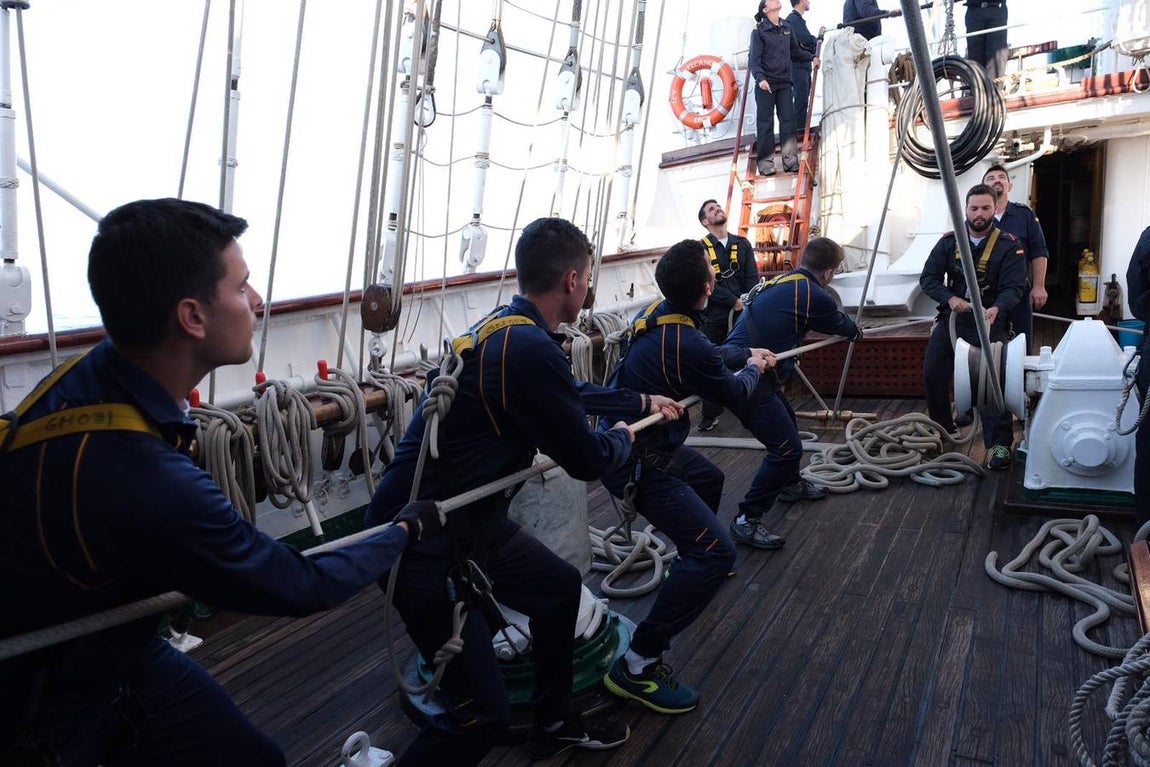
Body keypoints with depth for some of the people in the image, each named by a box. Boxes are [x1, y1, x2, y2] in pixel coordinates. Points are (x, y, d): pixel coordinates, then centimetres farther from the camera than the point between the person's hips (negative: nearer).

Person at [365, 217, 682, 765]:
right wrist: (623, 438, 8)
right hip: (425, 541, -10)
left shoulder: (505, 328, 5)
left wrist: (642, 403, 36)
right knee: (482, 715, -9)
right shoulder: (529, 349, -26)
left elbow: (573, 394, 25)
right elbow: (587, 460, -15)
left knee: (561, 587, 25)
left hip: (469, 518, 10)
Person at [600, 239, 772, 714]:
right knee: (716, 551, -17)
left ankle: (692, 563, 58)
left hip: (634, 439, 10)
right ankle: (638, 665, -15)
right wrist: (753, 368, 17)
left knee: (708, 479, 33)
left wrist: (747, 352, 35)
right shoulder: (688, 346, -26)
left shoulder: (658, 314, 1)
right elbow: (735, 395, -4)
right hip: (635, 461, -10)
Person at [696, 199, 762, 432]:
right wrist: (734, 301, -15)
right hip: (714, 317, -2)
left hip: (743, 315, 3)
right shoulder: (700, 248, 2)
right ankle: (709, 415, 10)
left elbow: (752, 278, 5)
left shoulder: (743, 244, 13)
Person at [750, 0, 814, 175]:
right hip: (766, 84, -5)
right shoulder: (759, 31, -4)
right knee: (765, 123, -2)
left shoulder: (786, 28, 13)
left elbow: (795, 52, 21)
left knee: (788, 121, 2)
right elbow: (755, 59, -11)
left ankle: (790, 161, 4)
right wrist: (760, 78, -26)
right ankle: (766, 162, 2)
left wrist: (812, 57, 8)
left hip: (784, 83, 5)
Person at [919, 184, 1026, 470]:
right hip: (951, 318, 4)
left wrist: (996, 308, -34)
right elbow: (928, 277, 0)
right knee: (932, 374, 1)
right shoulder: (949, 242, 3)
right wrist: (950, 298, -19)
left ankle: (998, 444, -13)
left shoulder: (1009, 246, -6)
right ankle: (943, 431, 23)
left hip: (989, 321, -4)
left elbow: (1014, 287, -13)